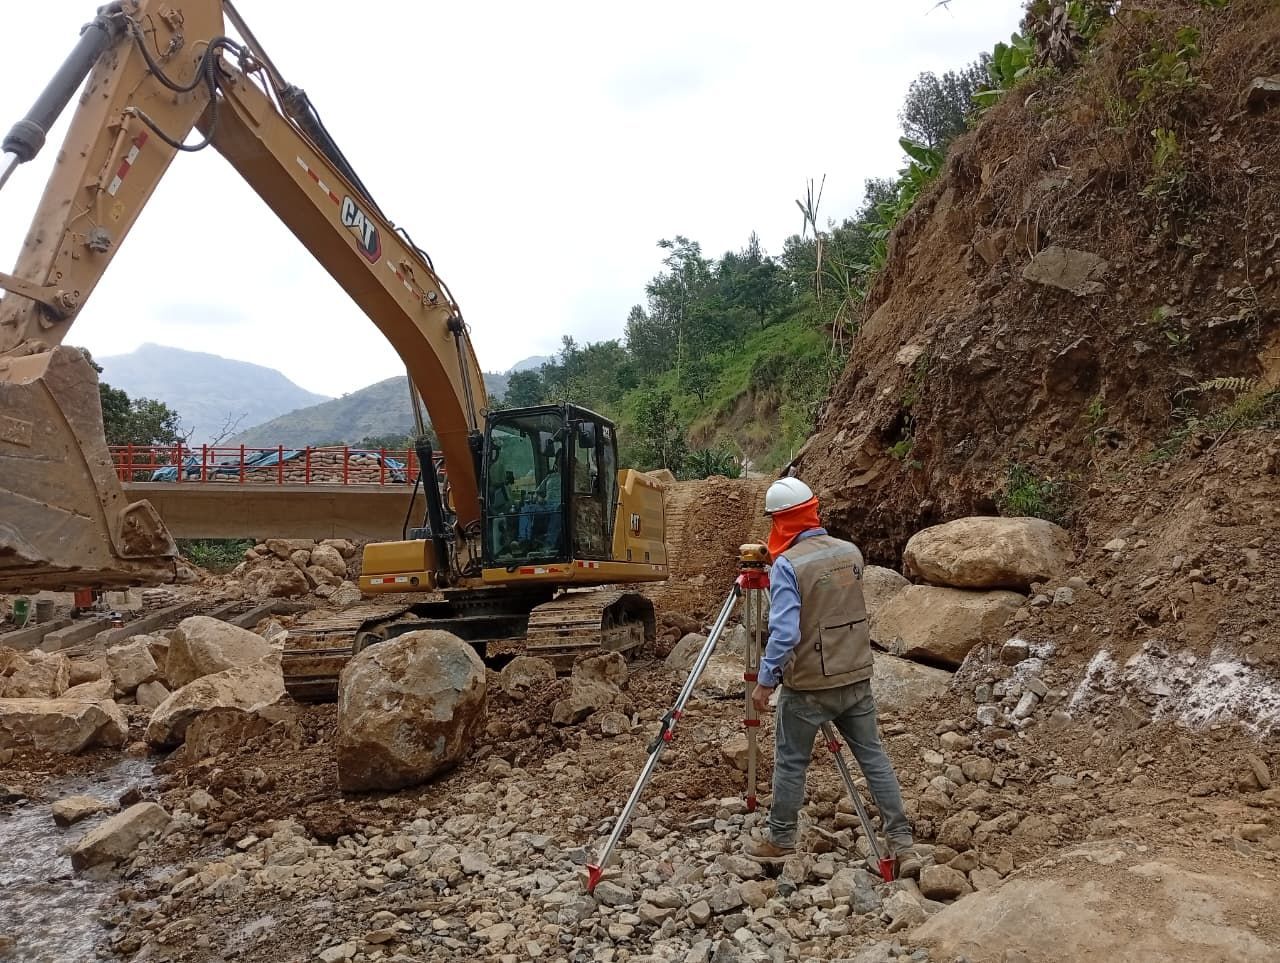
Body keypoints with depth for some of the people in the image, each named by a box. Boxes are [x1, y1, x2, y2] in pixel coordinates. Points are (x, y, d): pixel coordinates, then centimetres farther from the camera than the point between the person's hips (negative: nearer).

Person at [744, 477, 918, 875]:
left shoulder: (787, 564, -19)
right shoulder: (851, 552, 1)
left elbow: (784, 632, -26)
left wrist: (765, 681, -17)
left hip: (808, 686, -5)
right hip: (856, 678, 5)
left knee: (790, 763, 12)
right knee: (873, 757, 14)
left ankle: (780, 840, 26)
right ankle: (902, 843, 17)